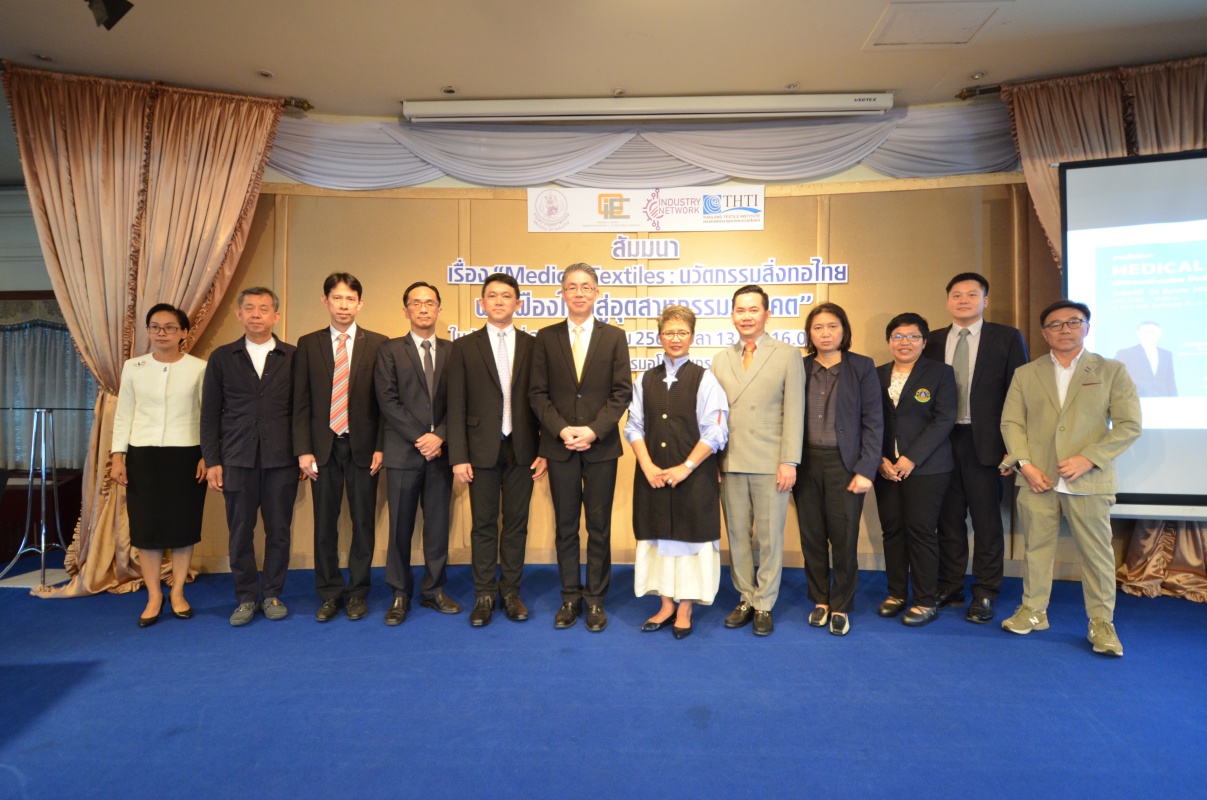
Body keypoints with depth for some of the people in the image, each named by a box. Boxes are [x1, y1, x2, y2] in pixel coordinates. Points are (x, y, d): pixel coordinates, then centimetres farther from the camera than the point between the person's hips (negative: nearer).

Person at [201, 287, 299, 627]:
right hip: (238, 459, 1)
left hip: (281, 459, -1)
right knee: (240, 532, 7)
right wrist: (212, 461, 1)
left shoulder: (293, 357, 3)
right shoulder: (222, 357, 7)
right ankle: (246, 598, 22)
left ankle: (272, 595, 22)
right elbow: (210, 414, 6)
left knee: (278, 531, 6)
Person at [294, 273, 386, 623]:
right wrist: (303, 450, -3)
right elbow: (301, 402, 3)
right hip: (323, 446, 1)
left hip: (363, 446, -1)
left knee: (364, 522, 6)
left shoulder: (377, 344, 2)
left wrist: (381, 447, -5)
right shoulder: (308, 344, 5)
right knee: (325, 523, 8)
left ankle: (357, 592, 21)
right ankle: (329, 593, 23)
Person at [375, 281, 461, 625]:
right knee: (401, 526, 4)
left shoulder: (453, 351, 9)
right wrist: (419, 438, -12)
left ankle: (433, 590, 21)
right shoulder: (390, 350, 4)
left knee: (438, 524, 8)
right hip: (403, 452, -2)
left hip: (440, 451, 2)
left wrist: (439, 436, -10)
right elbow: (388, 401, -4)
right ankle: (400, 594, 17)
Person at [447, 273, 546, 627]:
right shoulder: (465, 347, 3)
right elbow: (456, 406, 0)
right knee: (483, 524, 7)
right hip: (482, 449, -1)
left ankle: (511, 591, 23)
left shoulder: (533, 346, 5)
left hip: (522, 449, 1)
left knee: (516, 523, 9)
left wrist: (544, 449, 0)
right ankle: (484, 594, 20)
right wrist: (459, 456, -6)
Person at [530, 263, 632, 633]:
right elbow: (538, 393, 2)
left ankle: (596, 599, 19)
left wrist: (593, 430, -13)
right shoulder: (546, 337, 6)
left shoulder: (614, 336, 4)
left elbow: (621, 392, -2)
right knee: (565, 526, 9)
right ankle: (570, 597, 21)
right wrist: (562, 430, -12)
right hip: (559, 446, 1)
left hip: (601, 446, -1)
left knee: (599, 526, 6)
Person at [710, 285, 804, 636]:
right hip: (730, 463, 4)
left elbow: (794, 412, -4)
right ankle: (745, 599, 26)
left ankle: (764, 605, 19)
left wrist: (789, 462, -10)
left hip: (770, 464, -3)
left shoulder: (787, 355, 2)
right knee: (738, 535, 11)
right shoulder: (721, 360, 12)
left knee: (770, 537, 4)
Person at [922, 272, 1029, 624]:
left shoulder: (1007, 338, 1)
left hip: (982, 441, -2)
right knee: (948, 518, 11)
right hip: (942, 441, 3)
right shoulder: (933, 341, 8)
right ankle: (950, 588, 24)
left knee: (986, 520, 6)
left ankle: (984, 594, 19)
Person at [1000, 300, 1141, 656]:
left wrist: (1088, 458, -13)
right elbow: (1011, 422, 5)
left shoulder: (1112, 371, 4)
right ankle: (1033, 611, 23)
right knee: (1036, 547, 10)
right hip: (1037, 480, 2)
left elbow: (1129, 425, -2)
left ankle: (1101, 621, 19)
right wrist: (1024, 464, -8)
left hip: (1089, 481, -1)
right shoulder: (1025, 374, 10)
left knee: (1096, 553, 5)